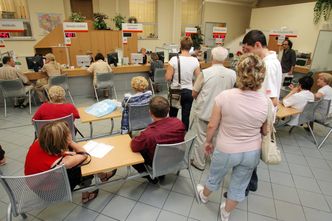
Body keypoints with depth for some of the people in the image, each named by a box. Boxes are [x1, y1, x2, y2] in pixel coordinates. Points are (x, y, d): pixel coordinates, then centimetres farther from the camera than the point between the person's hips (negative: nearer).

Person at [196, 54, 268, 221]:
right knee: (239, 186, 24)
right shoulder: (266, 102, -15)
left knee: (215, 177, 26)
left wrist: (208, 141, 3)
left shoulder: (225, 96, -24)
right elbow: (265, 132, -1)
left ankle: (204, 196, 57)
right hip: (252, 153, 3)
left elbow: (212, 126, -15)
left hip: (226, 151, -2)